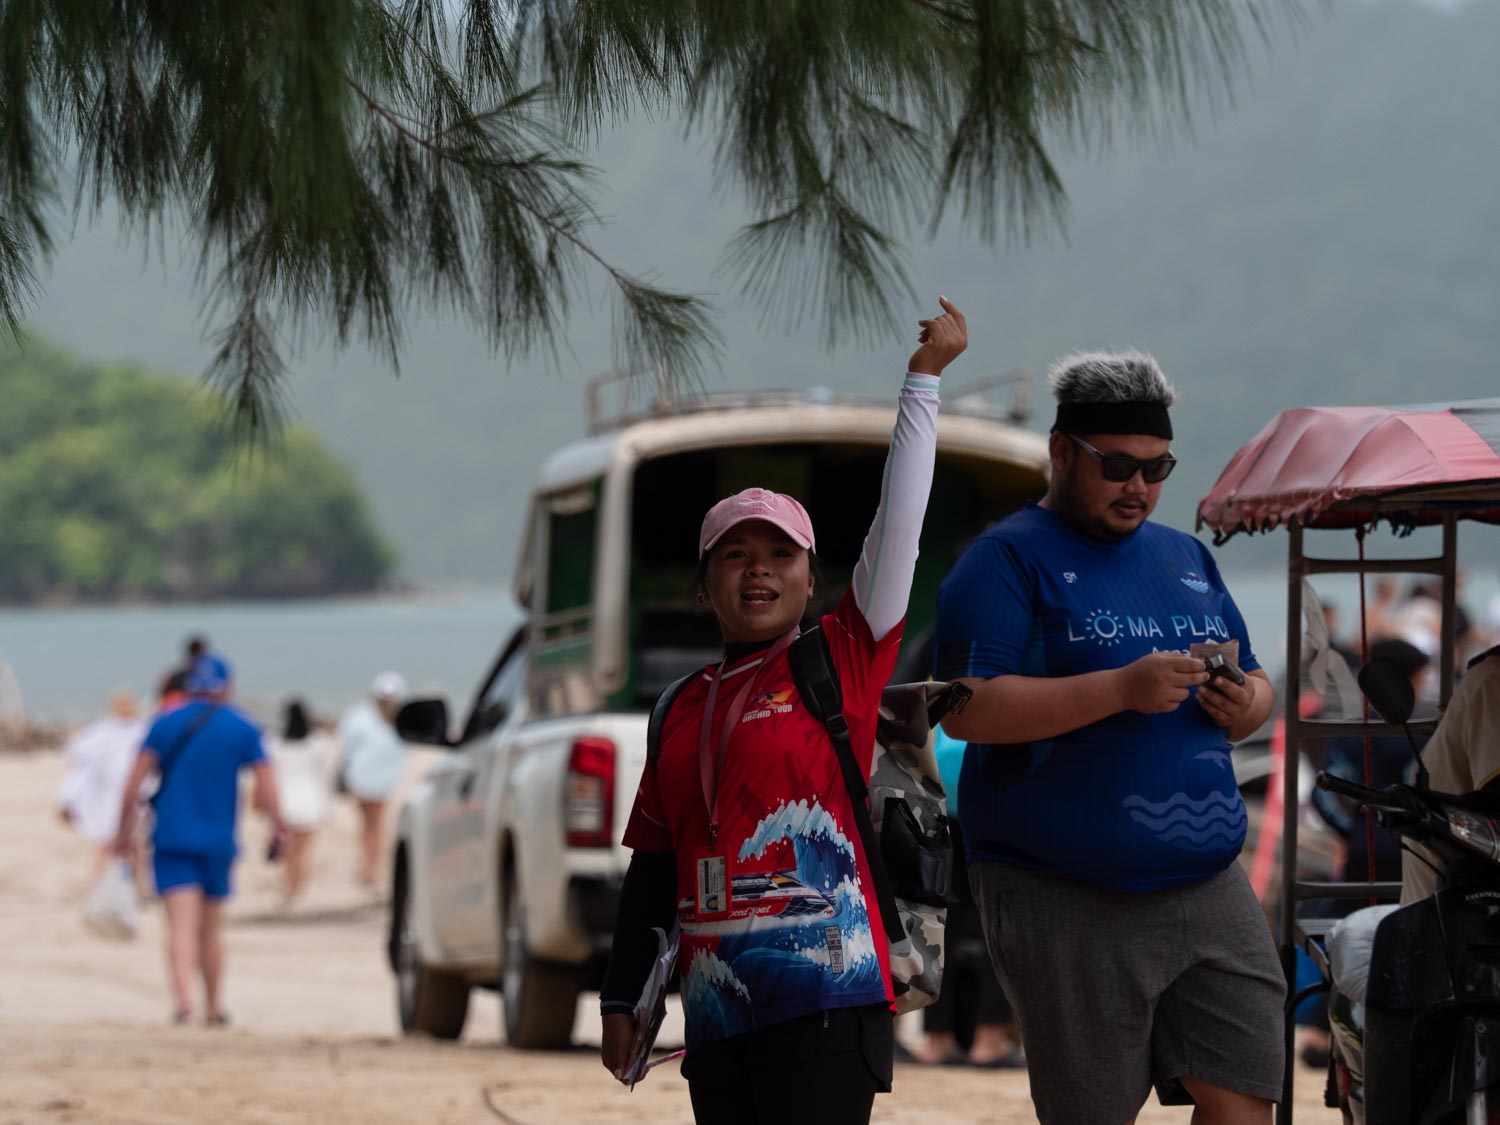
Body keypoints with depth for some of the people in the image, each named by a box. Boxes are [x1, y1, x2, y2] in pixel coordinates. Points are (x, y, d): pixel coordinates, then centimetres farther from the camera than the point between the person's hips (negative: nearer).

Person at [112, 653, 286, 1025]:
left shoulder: (165, 724, 3)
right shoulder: (243, 729, 2)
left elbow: (134, 782, -3)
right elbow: (267, 787, -4)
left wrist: (124, 828, 3)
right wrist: (277, 825, 9)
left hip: (171, 838, -1)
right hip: (218, 841, 1)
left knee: (181, 924, -9)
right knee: (211, 928, 15)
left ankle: (183, 999, -28)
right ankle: (214, 1008, 21)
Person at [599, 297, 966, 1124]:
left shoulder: (841, 663, 2)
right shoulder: (683, 710, 16)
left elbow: (898, 523, -5)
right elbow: (653, 864, 20)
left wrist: (923, 379, -6)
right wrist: (621, 999, 18)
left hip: (824, 995, -6)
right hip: (719, 1011, 6)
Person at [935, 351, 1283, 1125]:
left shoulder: (1188, 560, 18)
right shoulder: (1009, 560, -3)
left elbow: (1256, 686, 24)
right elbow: (966, 711, -15)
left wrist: (1243, 706, -2)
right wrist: (1122, 690, -22)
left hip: (1206, 886, 6)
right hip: (1063, 905, -5)